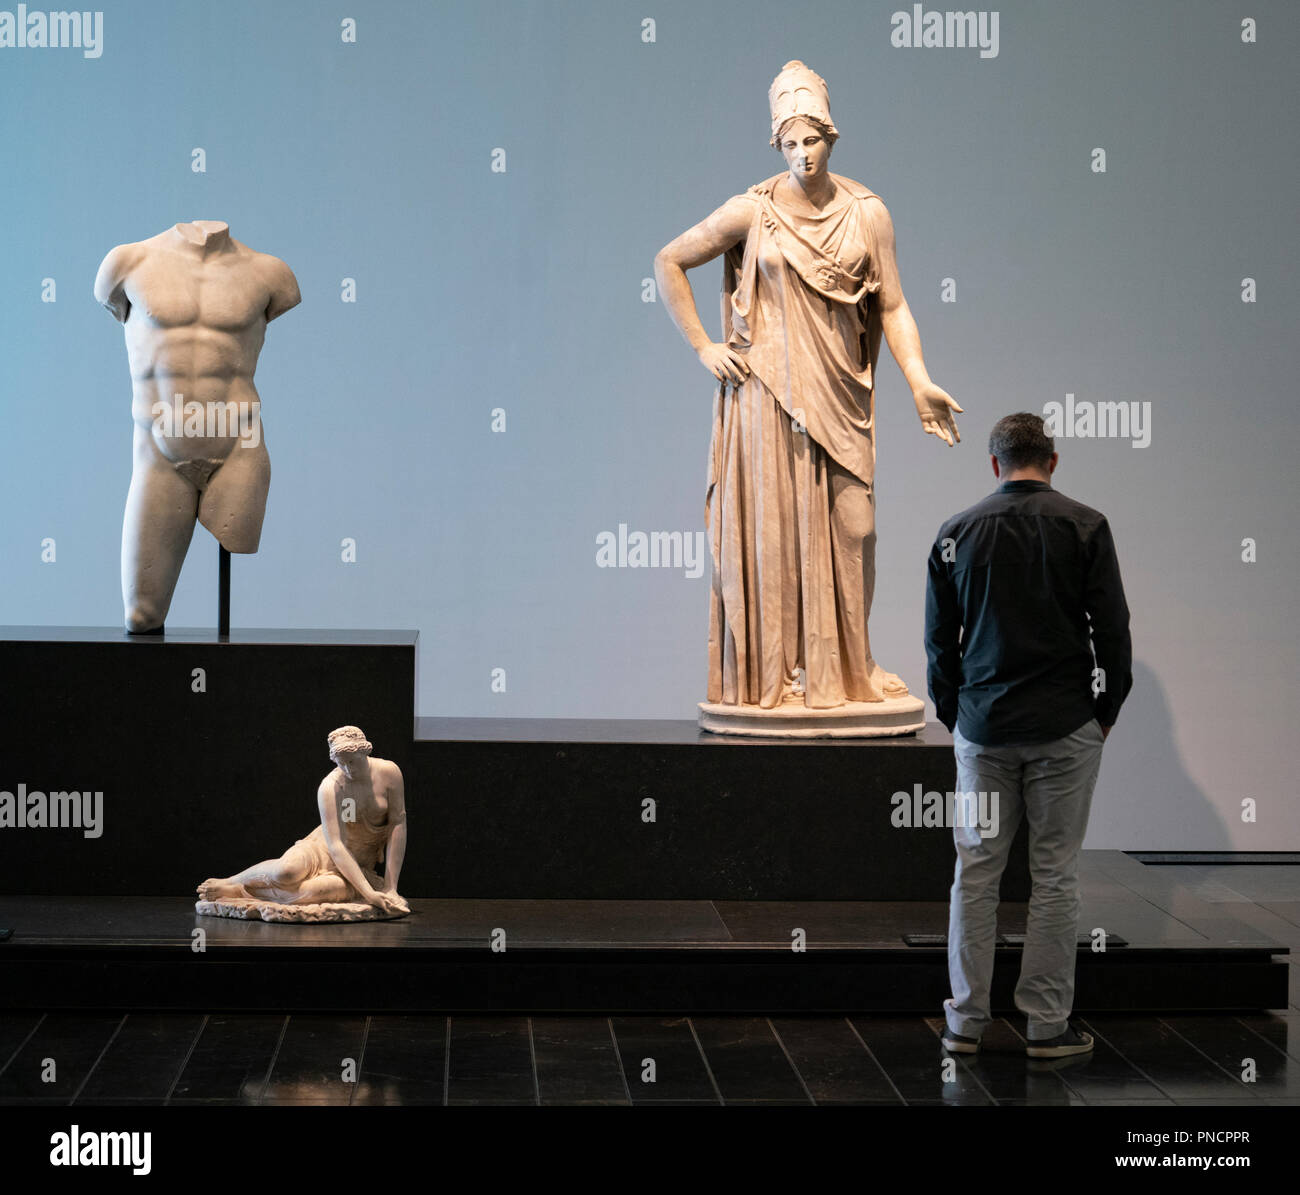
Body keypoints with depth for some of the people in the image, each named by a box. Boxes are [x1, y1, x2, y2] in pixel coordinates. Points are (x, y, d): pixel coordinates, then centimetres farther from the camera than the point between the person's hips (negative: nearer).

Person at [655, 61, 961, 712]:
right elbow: (668, 263, 4)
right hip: (768, 391, -2)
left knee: (845, 526, 4)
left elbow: (893, 308, 3)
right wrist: (702, 346, 0)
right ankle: (772, 669, 8)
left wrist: (919, 382, -9)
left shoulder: (866, 213, 2)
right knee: (772, 524, 0)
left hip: (839, 393, 2)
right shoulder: (753, 211, -4)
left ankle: (844, 664, 17)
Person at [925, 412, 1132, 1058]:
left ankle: (965, 1021, 9)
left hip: (982, 728, 2)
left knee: (975, 873, 7)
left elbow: (939, 638, 7)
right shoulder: (1084, 526, -3)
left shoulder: (956, 532, 3)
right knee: (1054, 874, 3)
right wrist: (1107, 708, 8)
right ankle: (1047, 1024, 6)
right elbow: (1112, 626, -4)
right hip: (1064, 727, -2)